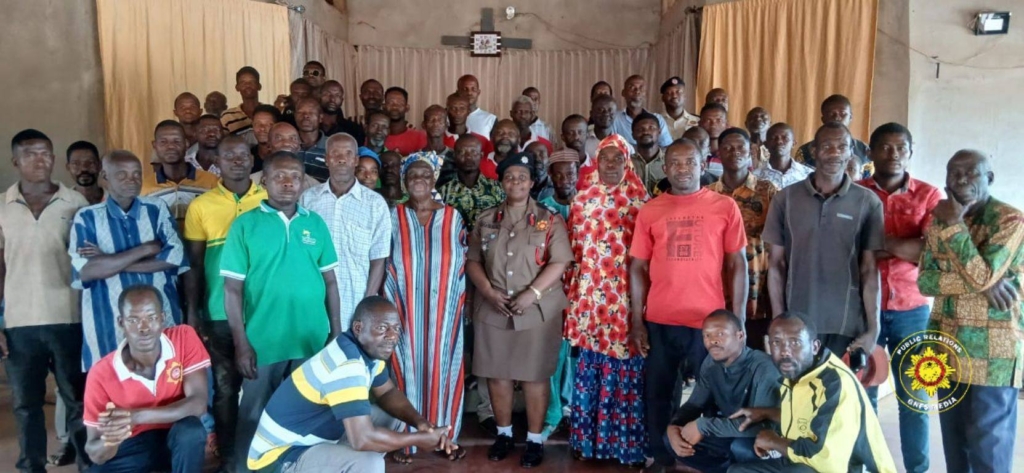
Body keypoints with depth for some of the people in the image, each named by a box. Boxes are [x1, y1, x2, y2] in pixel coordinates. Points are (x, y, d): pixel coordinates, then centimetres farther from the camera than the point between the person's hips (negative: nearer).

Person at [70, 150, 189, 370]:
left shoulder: (157, 209, 5)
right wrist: (146, 249, -11)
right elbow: (85, 271, -12)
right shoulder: (87, 217, 1)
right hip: (110, 329, -1)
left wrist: (110, 262, -10)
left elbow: (176, 256, -8)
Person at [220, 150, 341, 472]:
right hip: (263, 342, -2)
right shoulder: (245, 224, -4)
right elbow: (233, 288, -5)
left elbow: (330, 281, 8)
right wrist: (240, 343, -9)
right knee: (255, 418, 10)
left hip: (312, 339, 3)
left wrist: (336, 332, 5)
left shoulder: (316, 224, 4)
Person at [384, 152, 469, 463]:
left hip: (445, 307, 1)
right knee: (408, 366, 1)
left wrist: (456, 297, 0)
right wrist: (393, 301, -5)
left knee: (443, 365, 6)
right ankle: (407, 437, 12)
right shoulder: (394, 216, 4)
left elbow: (463, 260, 8)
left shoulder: (452, 216, 7)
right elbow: (384, 263, 3)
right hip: (406, 308, -1)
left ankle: (445, 434, 18)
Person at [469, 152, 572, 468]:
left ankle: (535, 439, 16)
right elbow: (473, 261, 7)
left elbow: (559, 263, -8)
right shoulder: (485, 220, 9)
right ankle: (504, 433, 26)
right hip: (492, 311, 3)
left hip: (537, 311, -3)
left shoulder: (549, 221, -1)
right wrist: (489, 292, -8)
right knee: (497, 373, 10)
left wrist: (532, 293, -18)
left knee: (535, 375, 3)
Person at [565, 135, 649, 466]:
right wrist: (574, 294, 8)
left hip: (626, 296, -2)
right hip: (590, 296, 2)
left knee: (626, 365, 0)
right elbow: (573, 249, 12)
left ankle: (626, 440, 12)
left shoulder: (640, 201, 2)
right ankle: (586, 437, 20)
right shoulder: (582, 200, 10)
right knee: (589, 365, 7)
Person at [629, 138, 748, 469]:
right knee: (658, 393, 11)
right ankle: (661, 458, 28)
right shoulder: (649, 211, 5)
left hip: (709, 320, -1)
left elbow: (737, 265, 2)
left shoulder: (725, 207, 2)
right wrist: (636, 321, 0)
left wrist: (738, 320, -3)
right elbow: (638, 267, 6)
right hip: (659, 321, 2)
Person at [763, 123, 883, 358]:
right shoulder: (786, 198, 2)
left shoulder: (868, 202, 0)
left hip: (847, 326, 0)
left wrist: (873, 328, -4)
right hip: (796, 323, 1)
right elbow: (776, 264, 4)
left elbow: (869, 270, 1)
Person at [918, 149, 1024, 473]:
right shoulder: (939, 221, 6)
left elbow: (981, 275, -22)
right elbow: (925, 281, -3)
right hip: (946, 344, 6)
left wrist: (955, 224, -17)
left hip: (992, 351, -5)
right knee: (953, 439, 14)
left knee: (988, 442, 0)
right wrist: (979, 284, -18)